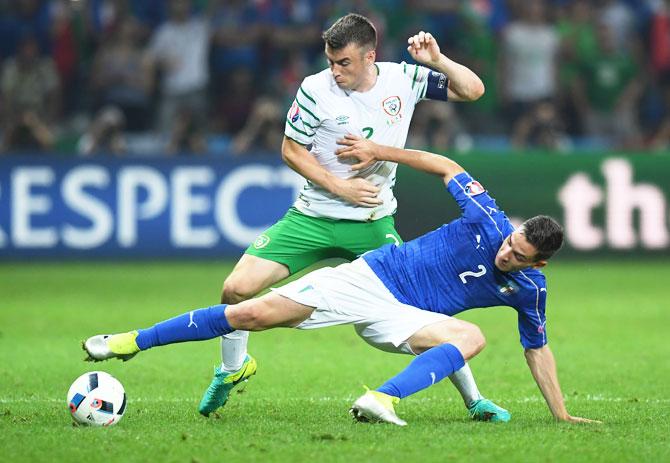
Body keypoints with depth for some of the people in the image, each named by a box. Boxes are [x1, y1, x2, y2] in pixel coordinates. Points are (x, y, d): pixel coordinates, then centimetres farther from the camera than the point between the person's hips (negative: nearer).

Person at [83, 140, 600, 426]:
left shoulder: (529, 289, -4)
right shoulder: (487, 220, -10)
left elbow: (538, 349, 10)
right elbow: (448, 166, 4)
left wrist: (562, 414, 7)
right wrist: (380, 151, 0)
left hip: (400, 318, 1)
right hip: (365, 278, -1)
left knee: (471, 337, -29)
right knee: (252, 313, -12)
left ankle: (382, 400, -41)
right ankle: (133, 341, -2)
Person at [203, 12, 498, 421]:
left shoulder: (404, 80, -5)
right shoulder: (316, 90, -10)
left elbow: (472, 90, -2)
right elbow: (292, 150, -1)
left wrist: (437, 60, -20)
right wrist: (340, 187, -12)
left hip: (373, 225, 0)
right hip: (312, 217, 0)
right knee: (237, 288, -12)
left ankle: (474, 399, 5)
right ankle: (233, 368, 18)